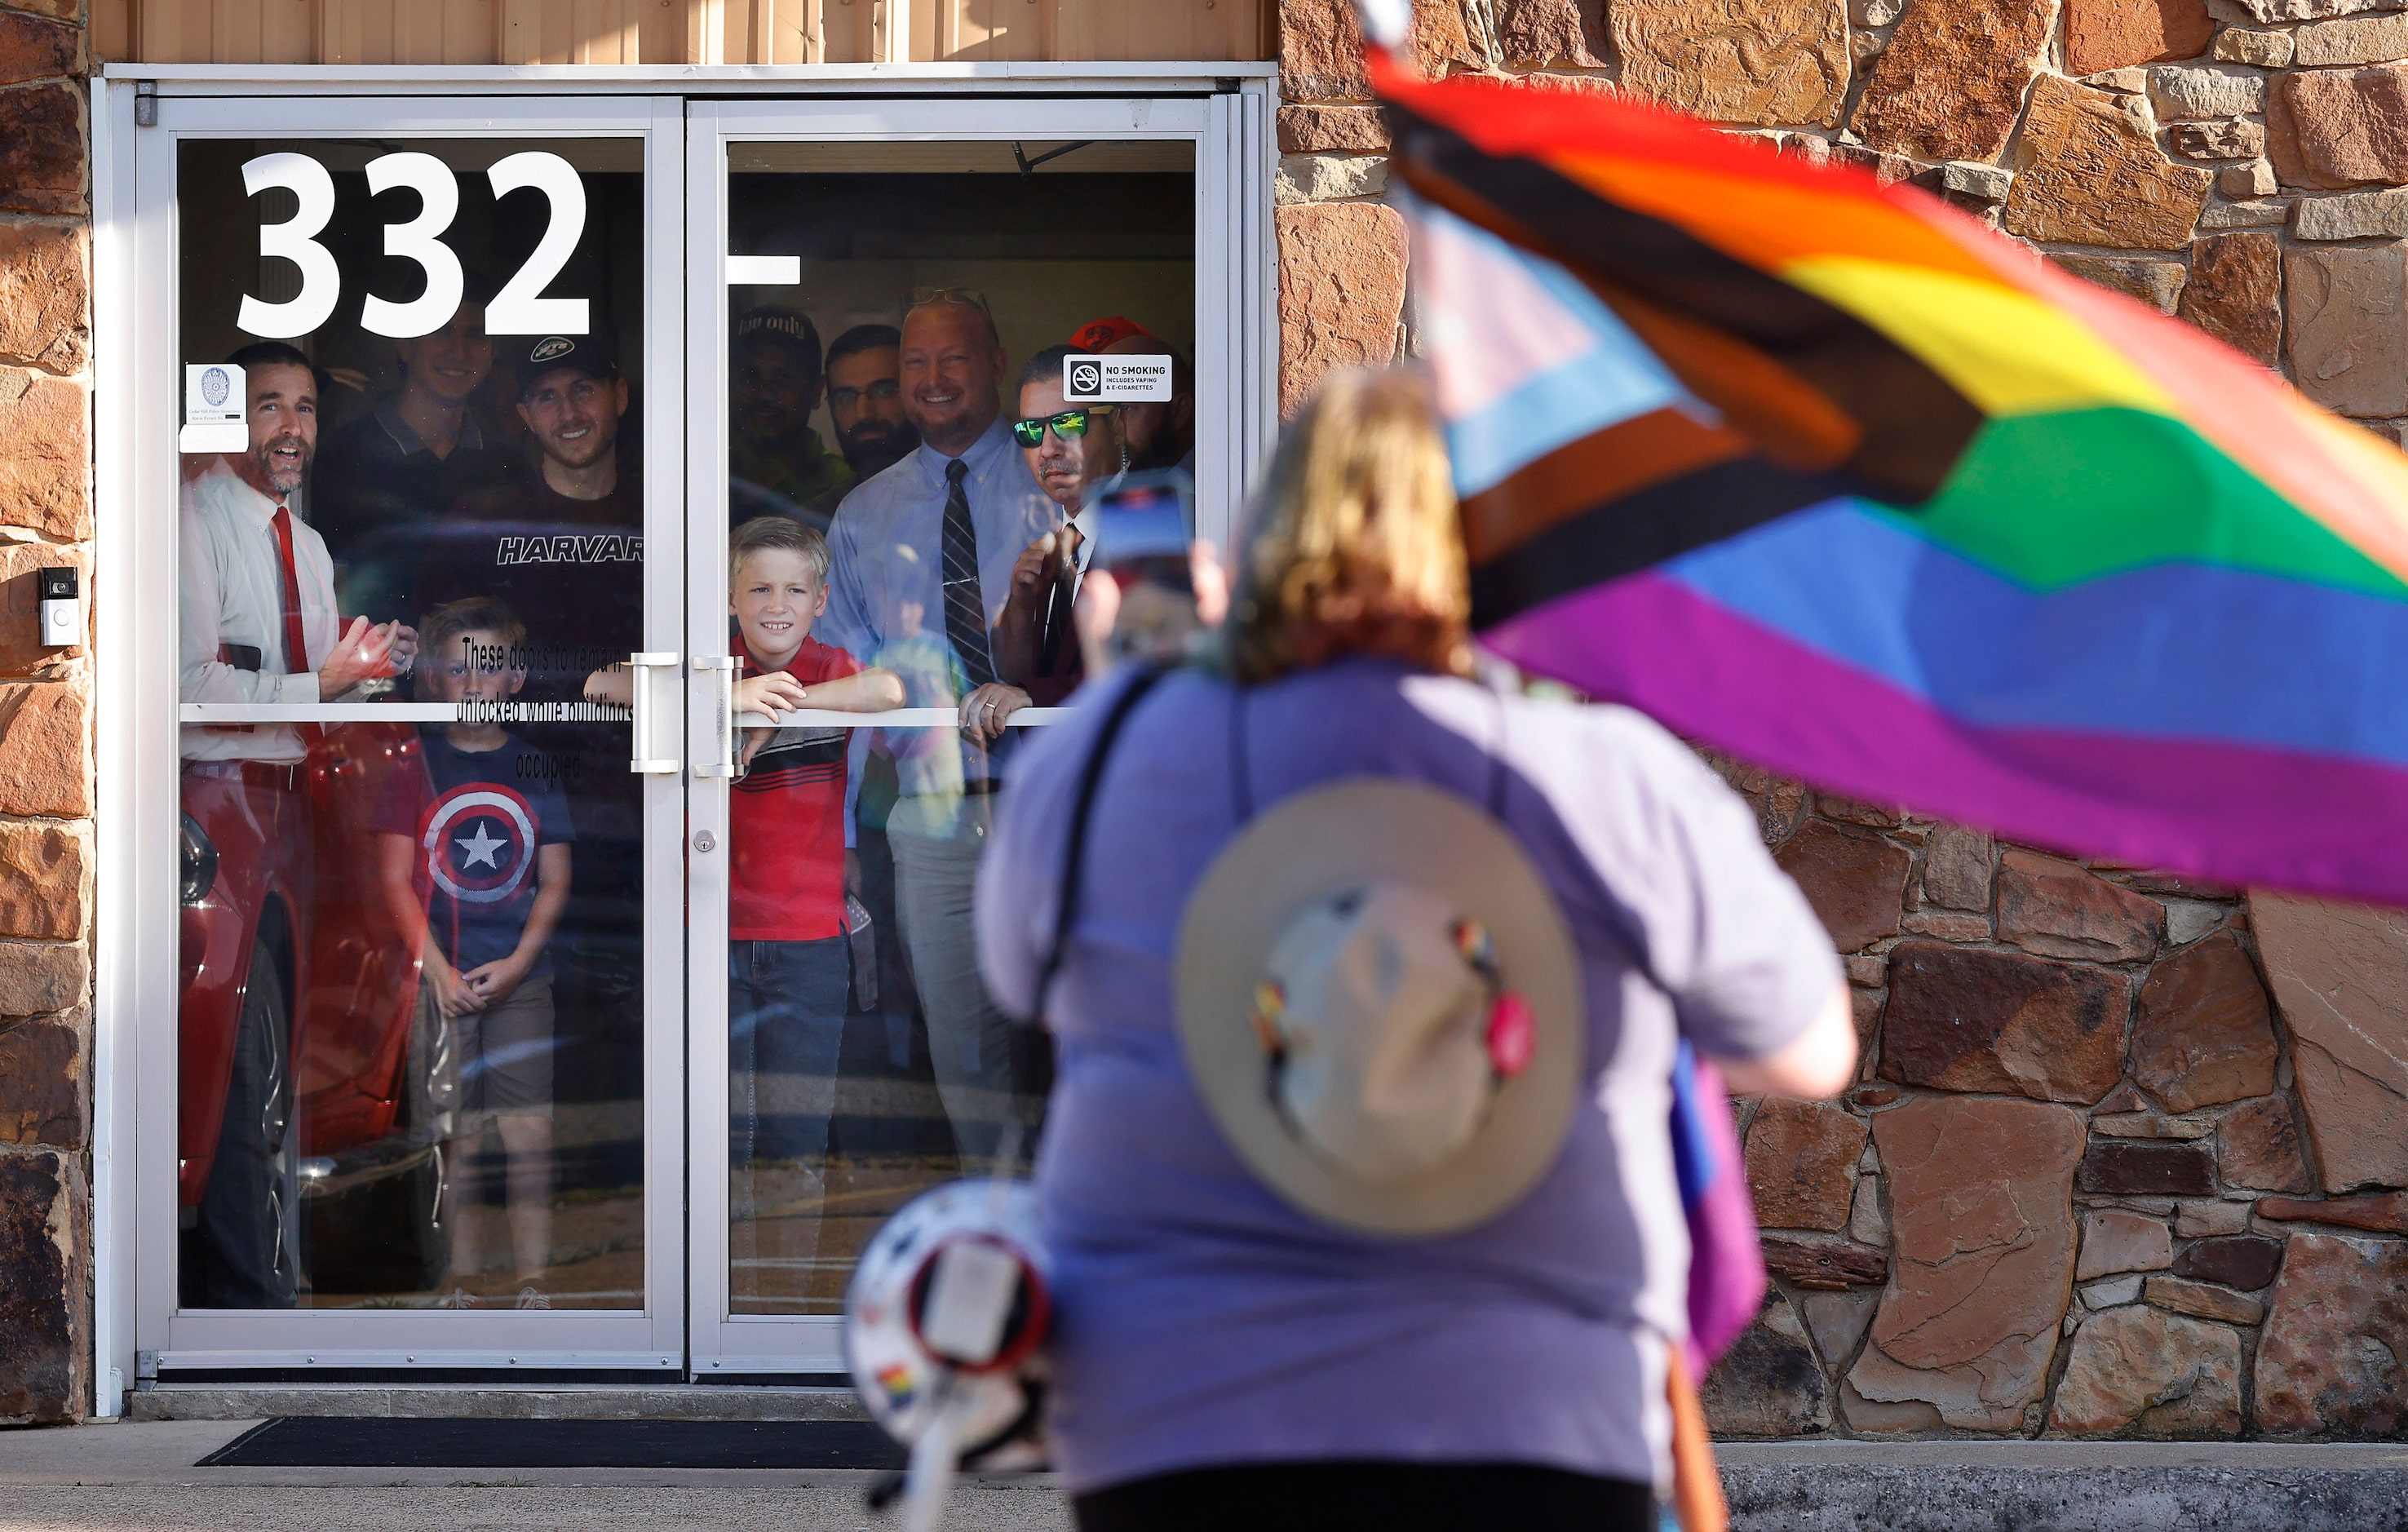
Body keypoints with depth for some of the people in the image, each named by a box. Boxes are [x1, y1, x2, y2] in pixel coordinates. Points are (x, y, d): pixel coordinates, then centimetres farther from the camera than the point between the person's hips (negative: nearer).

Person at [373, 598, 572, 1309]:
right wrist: (437, 969, -10)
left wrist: (518, 963, -7)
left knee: (529, 1131, -5)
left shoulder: (537, 770, 7)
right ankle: (462, 1284, 6)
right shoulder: (415, 764, 3)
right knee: (455, 1136, 0)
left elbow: (555, 883, 7)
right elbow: (395, 879, 0)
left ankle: (533, 1286, -1)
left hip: (520, 979, 1)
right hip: (439, 977, -1)